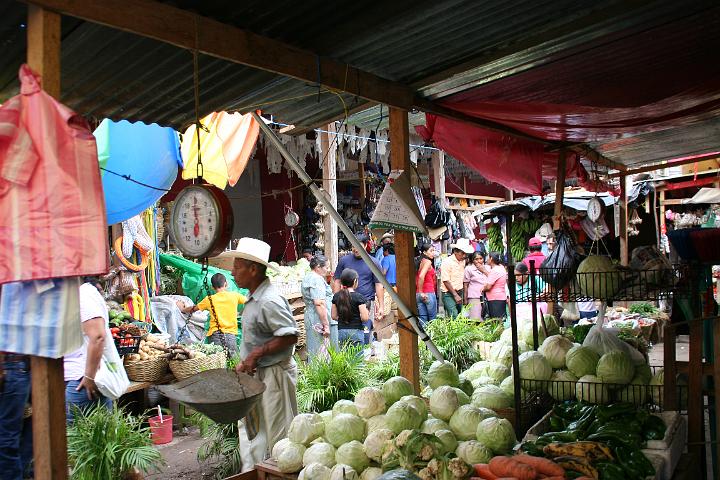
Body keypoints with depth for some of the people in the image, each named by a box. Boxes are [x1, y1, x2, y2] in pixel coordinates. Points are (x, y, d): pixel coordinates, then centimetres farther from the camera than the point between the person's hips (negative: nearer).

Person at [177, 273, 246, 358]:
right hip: (230, 334, 0)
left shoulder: (209, 300, 6)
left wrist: (183, 309, 39)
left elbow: (193, 309, 20)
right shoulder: (235, 295, 5)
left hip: (215, 334, 0)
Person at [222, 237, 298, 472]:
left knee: (276, 432, 3)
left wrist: (257, 354, -24)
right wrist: (245, 362, 10)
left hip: (274, 374, -10)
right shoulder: (253, 300, 10)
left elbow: (290, 336, -27)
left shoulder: (270, 301, -23)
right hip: (256, 374, 10)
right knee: (251, 428, 20)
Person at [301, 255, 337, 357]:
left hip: (310, 319, 10)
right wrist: (326, 325, -23)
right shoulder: (317, 279, -15)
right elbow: (320, 303, -23)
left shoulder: (307, 277, 18)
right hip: (320, 321, -10)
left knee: (313, 353, 10)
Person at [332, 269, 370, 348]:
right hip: (356, 331, -4)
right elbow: (365, 318, -13)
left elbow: (334, 316, 9)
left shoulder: (336, 296, 4)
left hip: (341, 332, 5)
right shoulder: (358, 297, -10)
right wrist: (367, 313, 7)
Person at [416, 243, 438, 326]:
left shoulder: (420, 261, 13)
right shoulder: (428, 262, -10)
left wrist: (419, 292, 14)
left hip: (418, 294, 7)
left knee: (422, 319, 8)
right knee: (432, 319, 3)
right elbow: (421, 276, -24)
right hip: (428, 294, -7)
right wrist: (421, 292, -16)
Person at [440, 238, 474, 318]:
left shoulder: (463, 261, 9)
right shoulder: (447, 262, -12)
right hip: (449, 294, -7)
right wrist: (455, 295, -14)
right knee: (454, 317, -15)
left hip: (459, 293, 7)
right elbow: (446, 281, -14)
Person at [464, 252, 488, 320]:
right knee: (476, 320, -10)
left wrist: (484, 271, -4)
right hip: (474, 297, -4)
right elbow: (465, 285, 2)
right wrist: (465, 299, 1)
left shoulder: (487, 268, 12)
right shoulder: (469, 269, 1)